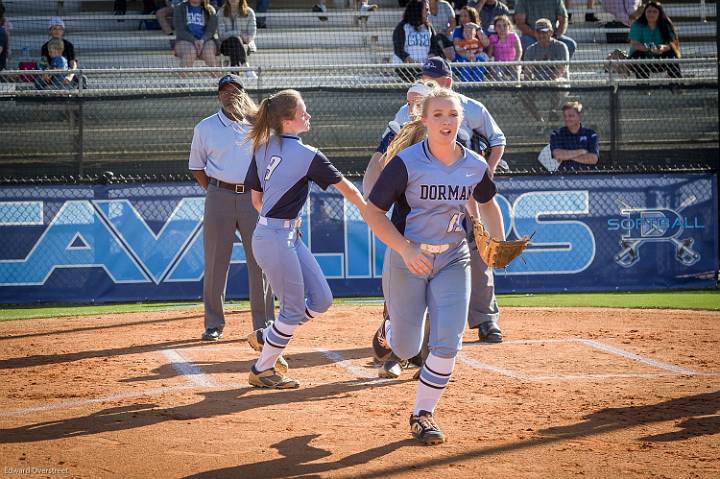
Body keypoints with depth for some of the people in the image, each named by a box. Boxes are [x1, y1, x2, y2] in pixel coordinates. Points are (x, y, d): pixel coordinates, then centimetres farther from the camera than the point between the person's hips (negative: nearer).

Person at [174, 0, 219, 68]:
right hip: (185, 41, -1)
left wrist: (203, 40, -18)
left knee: (209, 50, -33)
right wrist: (194, 41, -17)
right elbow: (180, 31, -1)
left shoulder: (210, 10, 12)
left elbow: (211, 30, 4)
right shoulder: (179, 8, 9)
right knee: (190, 51, -35)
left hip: (205, 41, 1)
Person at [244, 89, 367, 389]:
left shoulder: (263, 148, 8)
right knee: (294, 310, 1)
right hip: (276, 239, -9)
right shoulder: (306, 154, -14)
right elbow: (345, 187, -5)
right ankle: (262, 371, 11)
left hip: (289, 238, 9)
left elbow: (256, 199, 14)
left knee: (321, 300, 12)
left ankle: (265, 338, 23)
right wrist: (367, 212, 10)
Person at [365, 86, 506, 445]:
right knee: (406, 349, 6)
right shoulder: (406, 163, -17)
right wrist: (406, 250, -23)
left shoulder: (475, 166, -4)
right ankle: (390, 331, 43)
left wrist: (498, 243, 1)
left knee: (447, 344, -9)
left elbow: (487, 203, 17)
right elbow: (373, 213, -13)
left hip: (452, 260, 3)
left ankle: (423, 414, 9)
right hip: (407, 259, -3)